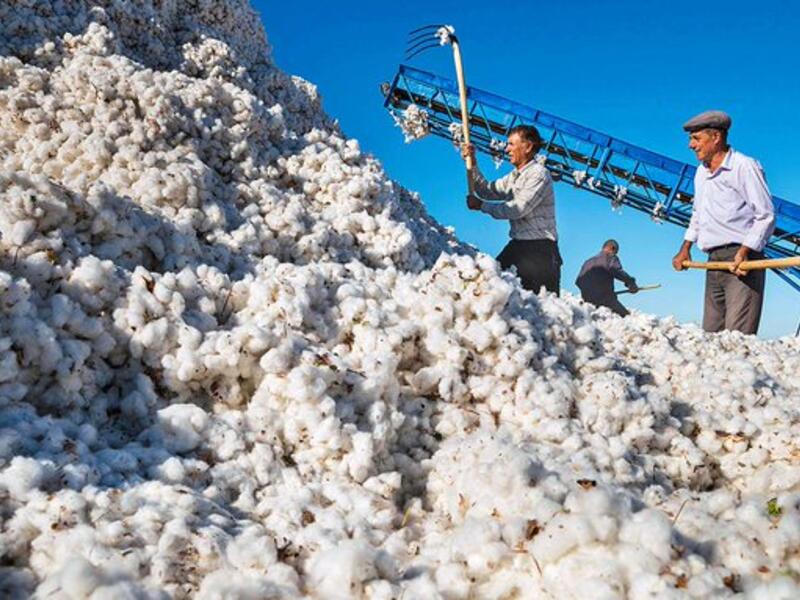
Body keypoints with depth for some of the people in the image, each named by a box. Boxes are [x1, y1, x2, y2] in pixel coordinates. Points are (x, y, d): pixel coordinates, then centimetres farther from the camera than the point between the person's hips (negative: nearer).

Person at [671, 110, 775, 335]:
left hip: (741, 259, -8)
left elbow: (766, 216, -10)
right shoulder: (701, 172, 19)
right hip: (714, 261, 8)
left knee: (737, 336, -16)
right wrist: (686, 248, 25)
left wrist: (744, 252, -20)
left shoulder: (745, 166, -6)